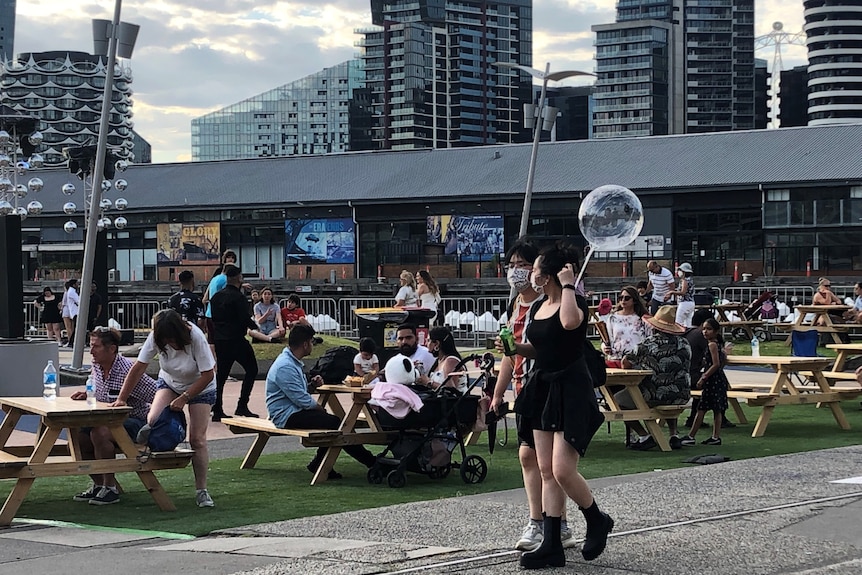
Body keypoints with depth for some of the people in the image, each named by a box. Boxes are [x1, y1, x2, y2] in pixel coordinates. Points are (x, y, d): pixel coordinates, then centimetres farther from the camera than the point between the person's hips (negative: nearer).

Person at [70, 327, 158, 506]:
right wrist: (86, 395, 2)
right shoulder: (96, 368, 3)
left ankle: (110, 489, -22)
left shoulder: (128, 370, -22)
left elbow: (157, 394, -22)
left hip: (135, 421, -8)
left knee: (99, 433, -33)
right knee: (76, 436, -8)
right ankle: (99, 484, 7)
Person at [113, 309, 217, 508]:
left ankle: (201, 491, 0)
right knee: (153, 421, -28)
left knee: (197, 439, -9)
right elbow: (138, 367, -19)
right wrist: (121, 398, -22)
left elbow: (207, 374, -26)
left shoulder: (195, 337, -33)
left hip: (200, 388, -3)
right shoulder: (156, 338, -25)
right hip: (169, 383, 3)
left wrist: (184, 398, -29)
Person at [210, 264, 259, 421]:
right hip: (236, 340, -7)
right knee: (251, 369, 4)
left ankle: (217, 410, 7)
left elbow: (213, 317, 13)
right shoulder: (238, 297, -13)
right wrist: (255, 326, 2)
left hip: (219, 340, 7)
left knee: (221, 373, 11)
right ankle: (242, 406, -3)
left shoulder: (217, 296, 10)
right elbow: (245, 319, -16)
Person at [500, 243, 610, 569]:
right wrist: (512, 347, 3)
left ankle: (597, 521, 15)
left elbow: (570, 322, -37)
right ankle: (551, 546, 9)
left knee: (563, 470, -12)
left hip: (570, 391, -8)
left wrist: (568, 285, -24)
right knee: (546, 471, 6)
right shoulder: (538, 308, 10)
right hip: (543, 389, 8)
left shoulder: (576, 302, -12)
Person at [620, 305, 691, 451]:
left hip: (655, 395, -6)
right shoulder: (684, 343, 5)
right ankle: (674, 435, 24)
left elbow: (626, 364, -2)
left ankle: (644, 436, -1)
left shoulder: (649, 343, -9)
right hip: (681, 397, 6)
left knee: (617, 400, 10)